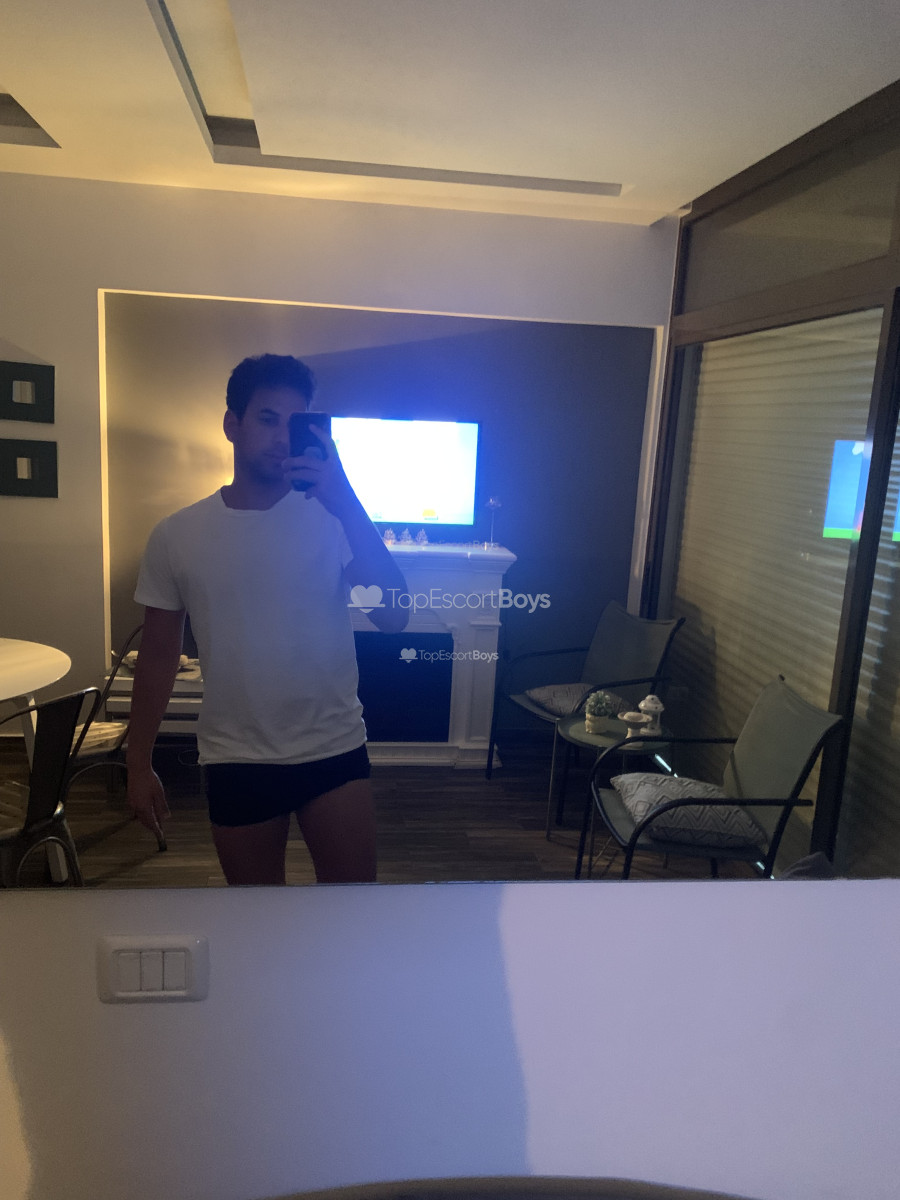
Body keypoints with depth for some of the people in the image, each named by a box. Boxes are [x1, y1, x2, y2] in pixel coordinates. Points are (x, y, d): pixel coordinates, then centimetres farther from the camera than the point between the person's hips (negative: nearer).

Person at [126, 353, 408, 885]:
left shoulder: (334, 517, -6)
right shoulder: (178, 536, -2)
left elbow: (394, 617, -19)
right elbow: (159, 656, 6)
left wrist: (345, 500, -25)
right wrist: (139, 765, 7)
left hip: (334, 748, -1)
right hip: (237, 759, 1)